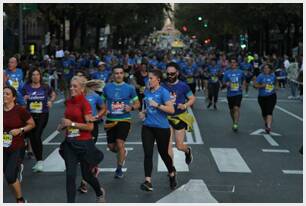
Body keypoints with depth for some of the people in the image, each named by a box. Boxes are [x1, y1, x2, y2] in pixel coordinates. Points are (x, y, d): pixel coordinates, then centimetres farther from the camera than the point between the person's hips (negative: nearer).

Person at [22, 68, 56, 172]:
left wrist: (50, 101, 0)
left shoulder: (45, 87, 1)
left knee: (37, 136, -18)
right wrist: (24, 99, -17)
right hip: (30, 115, 3)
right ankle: (38, 161, 21)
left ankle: (40, 162, -13)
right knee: (32, 138, 7)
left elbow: (53, 94, 19)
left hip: (42, 115, -3)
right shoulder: (26, 87, 2)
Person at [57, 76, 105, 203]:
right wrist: (63, 124, 8)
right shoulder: (68, 102, 4)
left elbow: (90, 126, -18)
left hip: (84, 143, -5)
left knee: (86, 175, 11)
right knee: (70, 175, -3)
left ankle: (100, 193, 41)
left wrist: (72, 123, -19)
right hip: (69, 143, 5)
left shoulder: (85, 103, -15)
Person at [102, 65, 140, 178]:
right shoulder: (107, 87, 5)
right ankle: (123, 153, 42)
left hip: (124, 119, -3)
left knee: (119, 143, -17)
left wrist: (131, 107, -15)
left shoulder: (129, 88, 0)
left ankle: (119, 169, 1)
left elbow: (137, 104, 6)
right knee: (111, 146, 7)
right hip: (110, 120, 3)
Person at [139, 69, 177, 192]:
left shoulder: (163, 92, -11)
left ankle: (172, 174, 37)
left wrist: (157, 105, -24)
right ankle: (148, 182, -10)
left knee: (163, 153, 9)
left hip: (162, 128, -5)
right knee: (148, 154, -7)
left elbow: (171, 110, -19)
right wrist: (144, 112, 8)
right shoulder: (147, 91, 9)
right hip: (147, 127, 5)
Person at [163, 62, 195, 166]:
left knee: (179, 146, 3)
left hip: (179, 118, -2)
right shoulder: (163, 86, 0)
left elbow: (192, 98, -1)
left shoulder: (183, 86, -7)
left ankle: (188, 151, 40)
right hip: (167, 118, 2)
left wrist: (185, 105, -19)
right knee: (168, 145, -2)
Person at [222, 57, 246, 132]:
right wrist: (226, 84, -19)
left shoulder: (240, 72, 4)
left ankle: (235, 124, -21)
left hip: (238, 93, -2)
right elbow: (223, 84, 4)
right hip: (230, 94, 2)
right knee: (231, 110, 12)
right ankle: (234, 122, 34)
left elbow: (244, 80, 20)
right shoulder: (227, 73, 2)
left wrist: (243, 86, 0)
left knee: (236, 108, -18)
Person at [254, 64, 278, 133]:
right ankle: (266, 123, 41)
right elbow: (256, 85, -8)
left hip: (271, 96, -1)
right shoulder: (261, 76, -5)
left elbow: (276, 82, 24)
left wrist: (276, 87, 6)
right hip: (262, 97, 1)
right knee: (264, 112, 13)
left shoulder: (273, 76, 4)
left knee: (269, 112, -16)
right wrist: (261, 86, -25)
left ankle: (268, 127, -25)